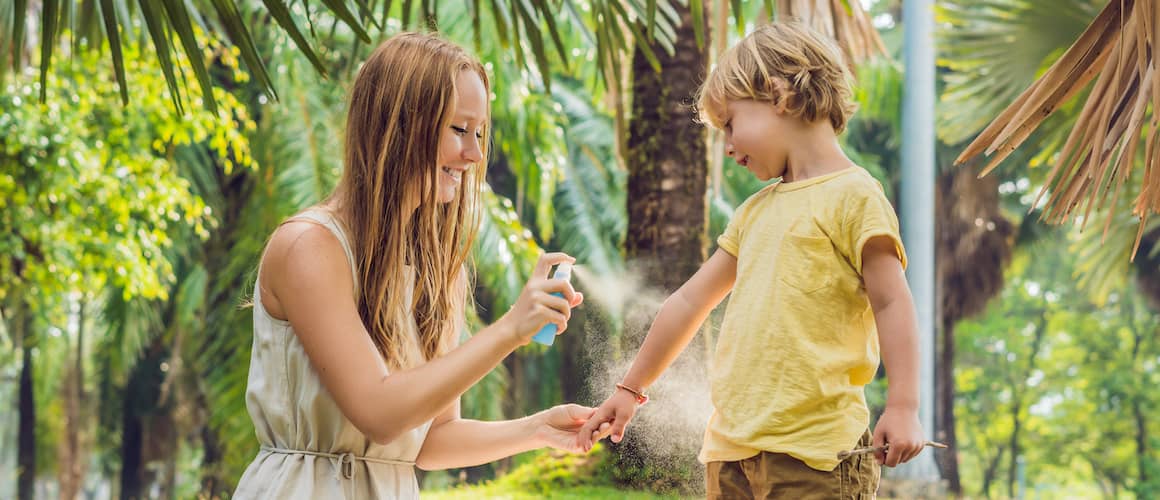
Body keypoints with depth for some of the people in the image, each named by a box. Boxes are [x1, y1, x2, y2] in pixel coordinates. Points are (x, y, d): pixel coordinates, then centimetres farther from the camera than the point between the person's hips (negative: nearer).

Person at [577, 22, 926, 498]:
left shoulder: (852, 194, -4)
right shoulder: (755, 210, 19)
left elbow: (891, 302, -9)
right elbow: (691, 302, 23)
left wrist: (903, 406, -18)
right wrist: (630, 388, 27)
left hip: (812, 449, -7)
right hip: (732, 445, 8)